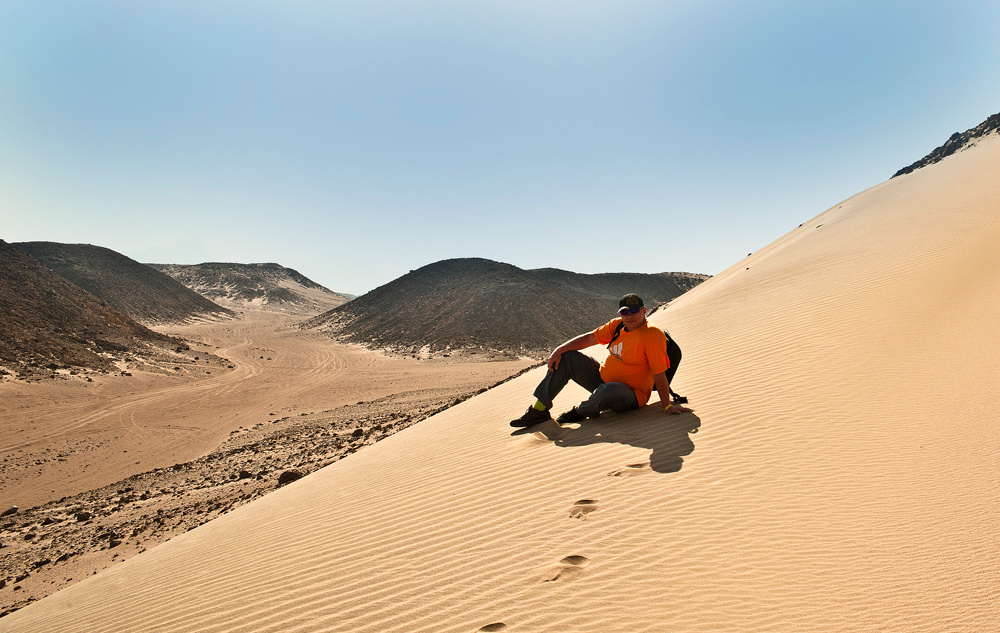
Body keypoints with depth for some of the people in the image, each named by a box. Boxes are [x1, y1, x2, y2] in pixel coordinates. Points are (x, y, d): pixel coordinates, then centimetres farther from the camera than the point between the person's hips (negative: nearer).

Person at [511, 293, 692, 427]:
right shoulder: (617, 326, 1)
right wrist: (559, 350, -1)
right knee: (566, 358, 1)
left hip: (630, 396, -7)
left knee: (610, 390, -42)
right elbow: (590, 338, 7)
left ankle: (581, 412, -7)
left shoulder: (653, 336, -21)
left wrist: (667, 406, -24)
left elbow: (660, 375, -23)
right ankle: (540, 409, 2)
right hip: (602, 378, 8)